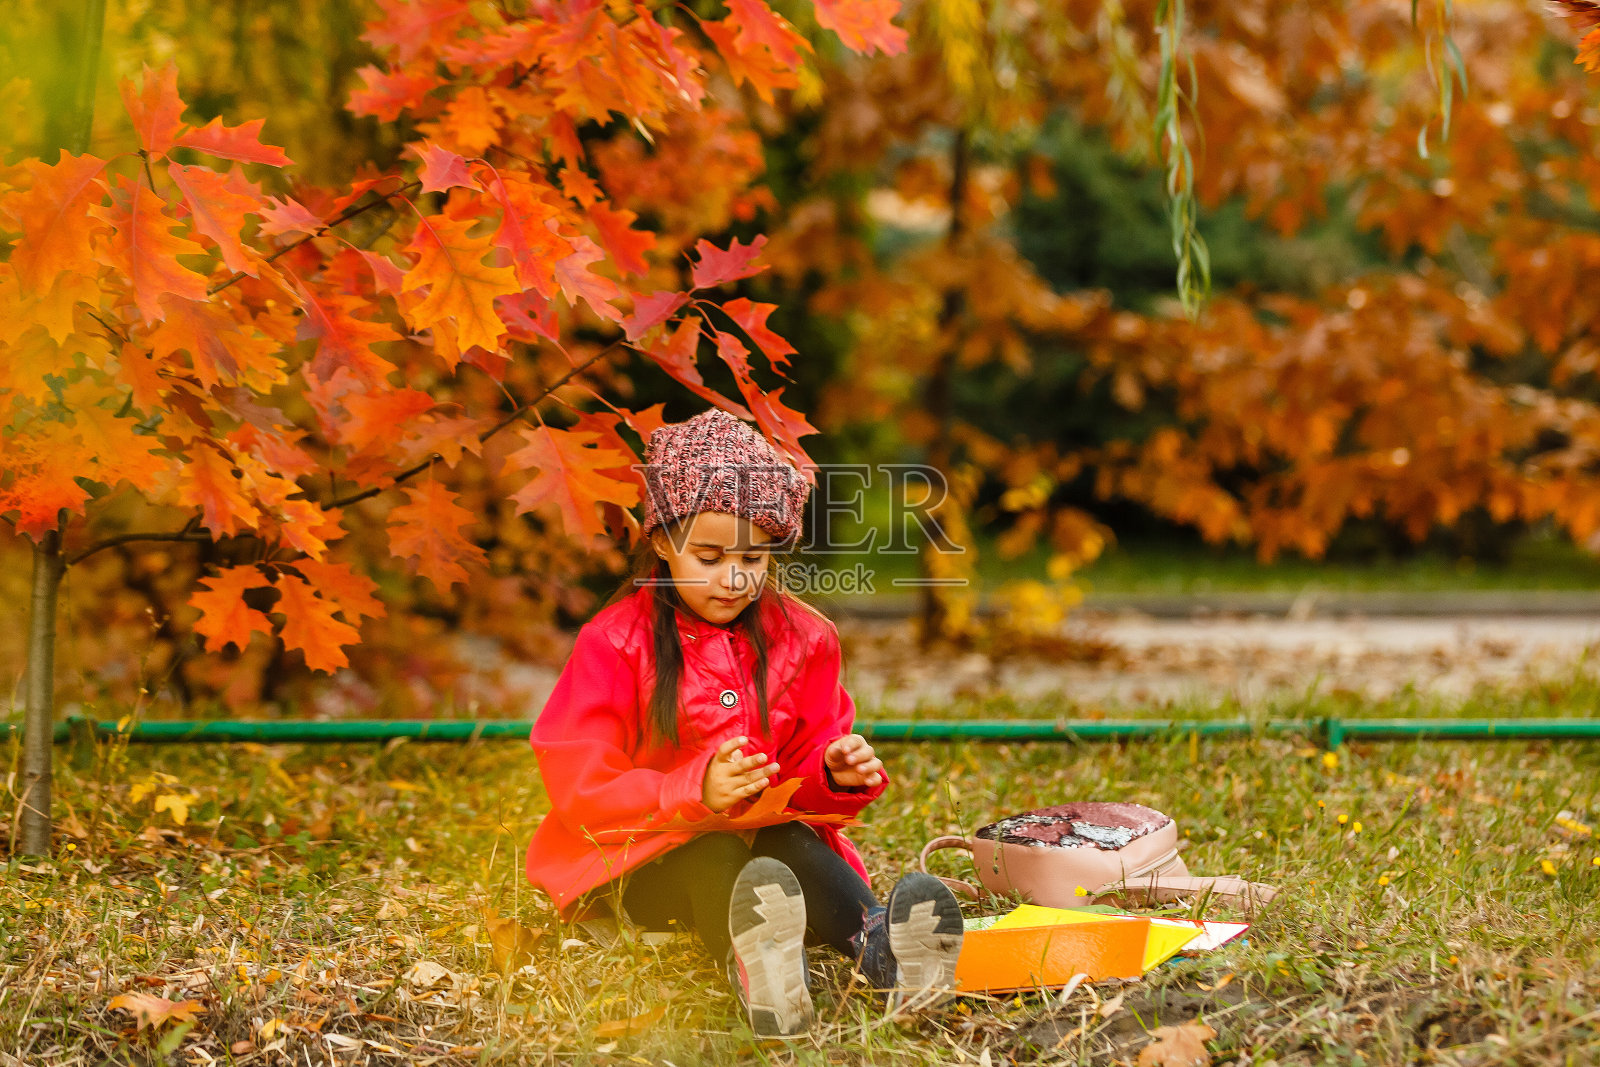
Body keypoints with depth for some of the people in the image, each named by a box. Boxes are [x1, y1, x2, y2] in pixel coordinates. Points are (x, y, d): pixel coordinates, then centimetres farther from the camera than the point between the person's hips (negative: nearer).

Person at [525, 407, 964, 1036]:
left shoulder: (800, 637, 7)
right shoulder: (614, 644, -7)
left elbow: (805, 772, 13)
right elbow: (579, 788, -12)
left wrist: (837, 773, -13)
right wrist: (695, 792, -26)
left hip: (769, 830, 3)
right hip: (640, 860, -3)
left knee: (793, 844, -31)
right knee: (714, 858, -35)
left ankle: (878, 945, -62)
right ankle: (749, 964, -69)